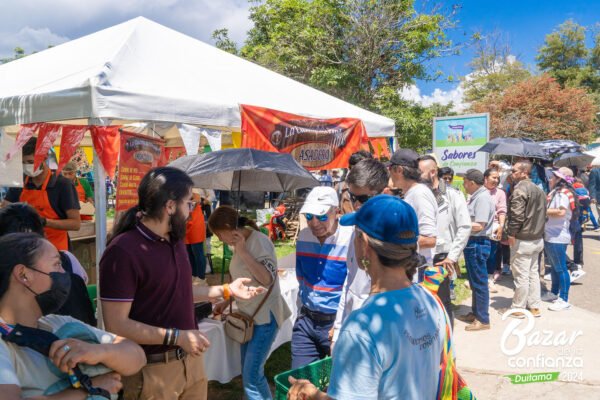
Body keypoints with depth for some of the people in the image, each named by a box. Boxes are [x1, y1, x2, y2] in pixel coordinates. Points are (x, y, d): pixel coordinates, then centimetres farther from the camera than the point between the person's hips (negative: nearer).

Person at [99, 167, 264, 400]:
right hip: (152, 370, -7)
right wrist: (177, 337, -22)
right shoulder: (123, 251, -22)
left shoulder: (175, 240, 8)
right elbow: (116, 325, -22)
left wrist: (225, 290, 10)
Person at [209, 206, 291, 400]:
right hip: (248, 315, 9)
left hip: (264, 316, -9)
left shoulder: (259, 241, -19)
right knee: (248, 373, 15)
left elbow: (267, 279, -28)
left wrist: (243, 251, -28)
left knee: (252, 376, -8)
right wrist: (226, 302, 14)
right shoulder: (240, 243, 6)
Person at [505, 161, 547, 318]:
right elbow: (542, 214, 19)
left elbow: (517, 215, -24)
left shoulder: (520, 189, -17)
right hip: (537, 239, 9)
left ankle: (518, 308, 8)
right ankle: (534, 306, 23)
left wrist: (511, 233, -16)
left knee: (521, 275, -1)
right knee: (533, 273, 16)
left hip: (522, 240, -9)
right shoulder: (539, 190, 14)